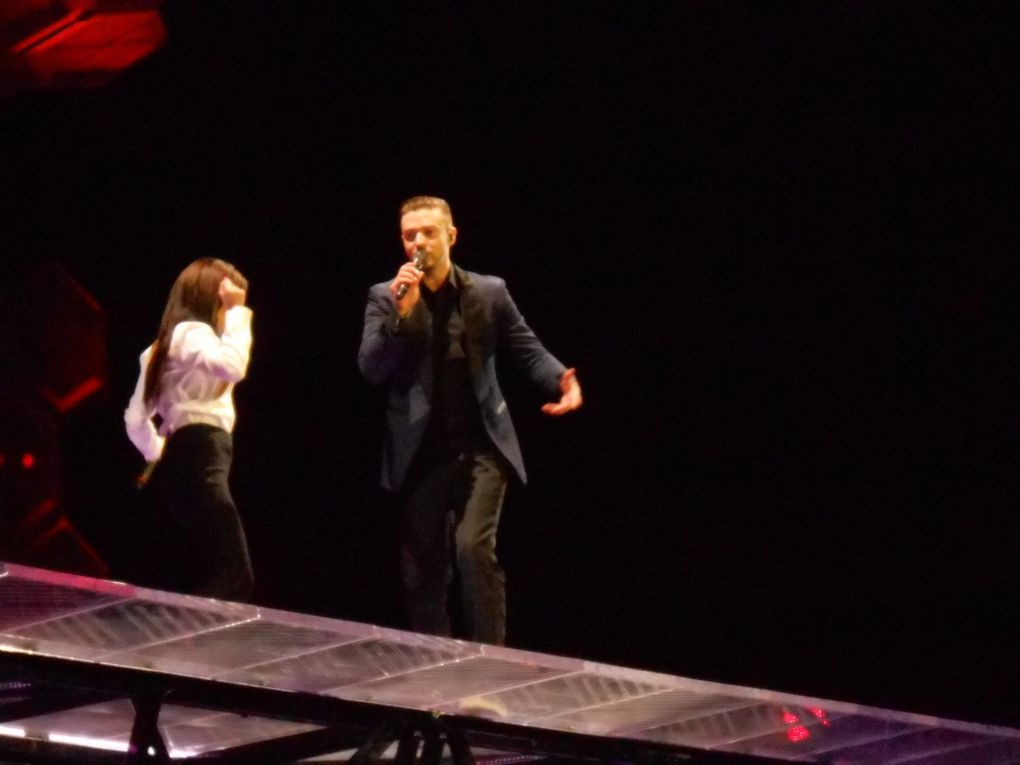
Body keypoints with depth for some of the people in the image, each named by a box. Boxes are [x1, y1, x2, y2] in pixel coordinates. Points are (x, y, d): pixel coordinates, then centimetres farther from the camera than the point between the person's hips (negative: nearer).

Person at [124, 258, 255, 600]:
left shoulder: (167, 341, 22)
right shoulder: (192, 332, -7)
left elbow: (135, 418, 25)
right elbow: (232, 366, -28)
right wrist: (237, 313, -17)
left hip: (176, 466, 10)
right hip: (199, 464, -10)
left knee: (167, 587, 7)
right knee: (233, 578, -16)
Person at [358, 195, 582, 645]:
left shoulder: (489, 292, 6)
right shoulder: (385, 298, 4)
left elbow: (527, 350, 6)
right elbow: (371, 369, -6)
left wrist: (562, 382, -14)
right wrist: (402, 313, -19)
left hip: (480, 447, -1)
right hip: (420, 454, 1)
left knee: (473, 548, -19)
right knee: (421, 569, 6)